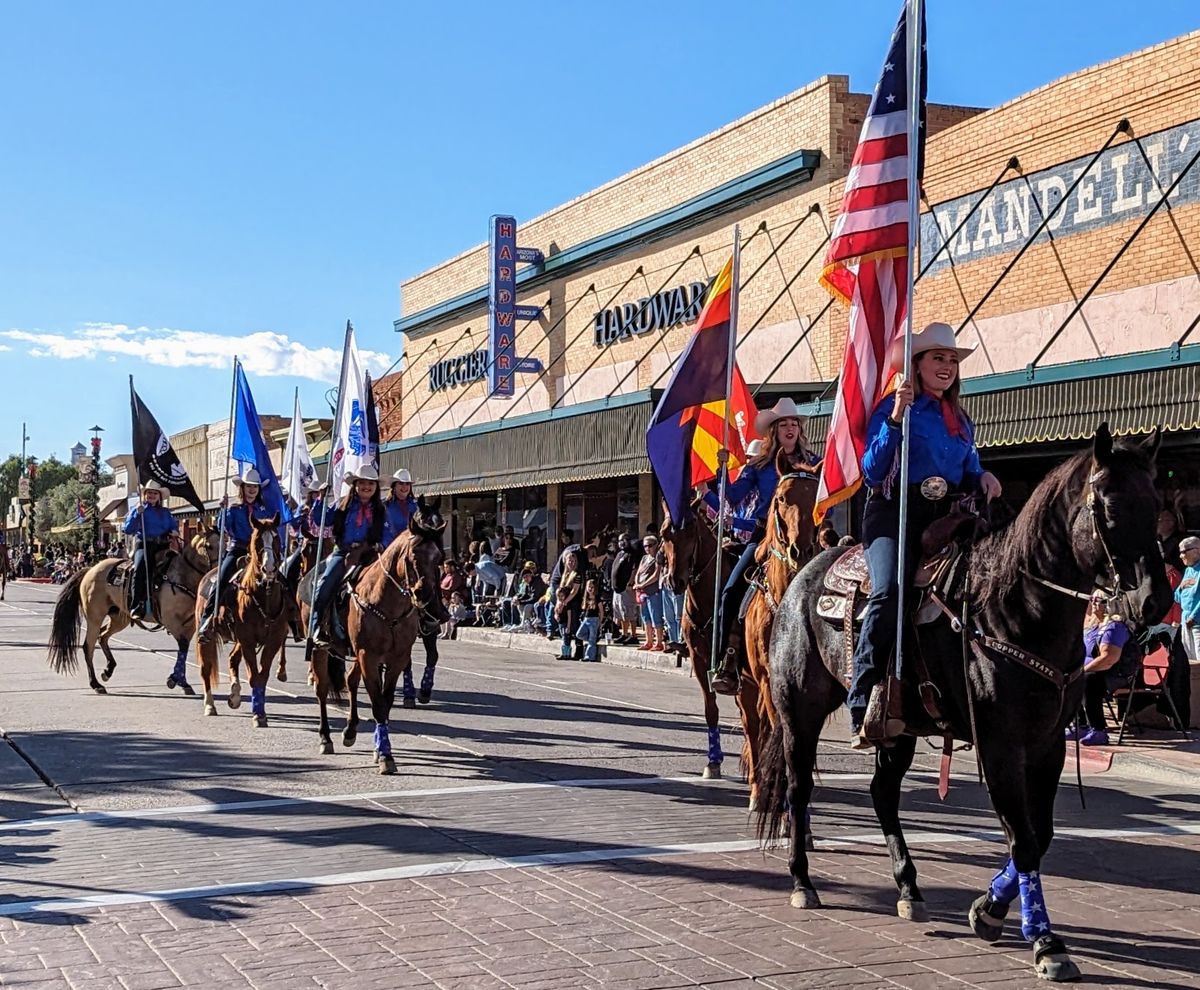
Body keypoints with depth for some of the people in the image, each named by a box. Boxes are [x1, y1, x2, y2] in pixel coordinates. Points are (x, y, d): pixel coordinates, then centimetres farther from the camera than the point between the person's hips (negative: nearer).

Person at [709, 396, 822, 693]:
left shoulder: (814, 464, 10)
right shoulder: (759, 466, 11)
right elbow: (733, 496, 1)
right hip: (764, 534, 1)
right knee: (732, 591, -15)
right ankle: (726, 661, -13)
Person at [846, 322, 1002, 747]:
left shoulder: (961, 420, 21)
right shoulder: (893, 407, 4)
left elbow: (968, 476, 26)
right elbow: (873, 471, -6)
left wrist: (983, 480, 3)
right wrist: (895, 418, -16)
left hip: (943, 519, 6)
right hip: (895, 511, -6)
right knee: (890, 592, -29)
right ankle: (861, 708, -31)